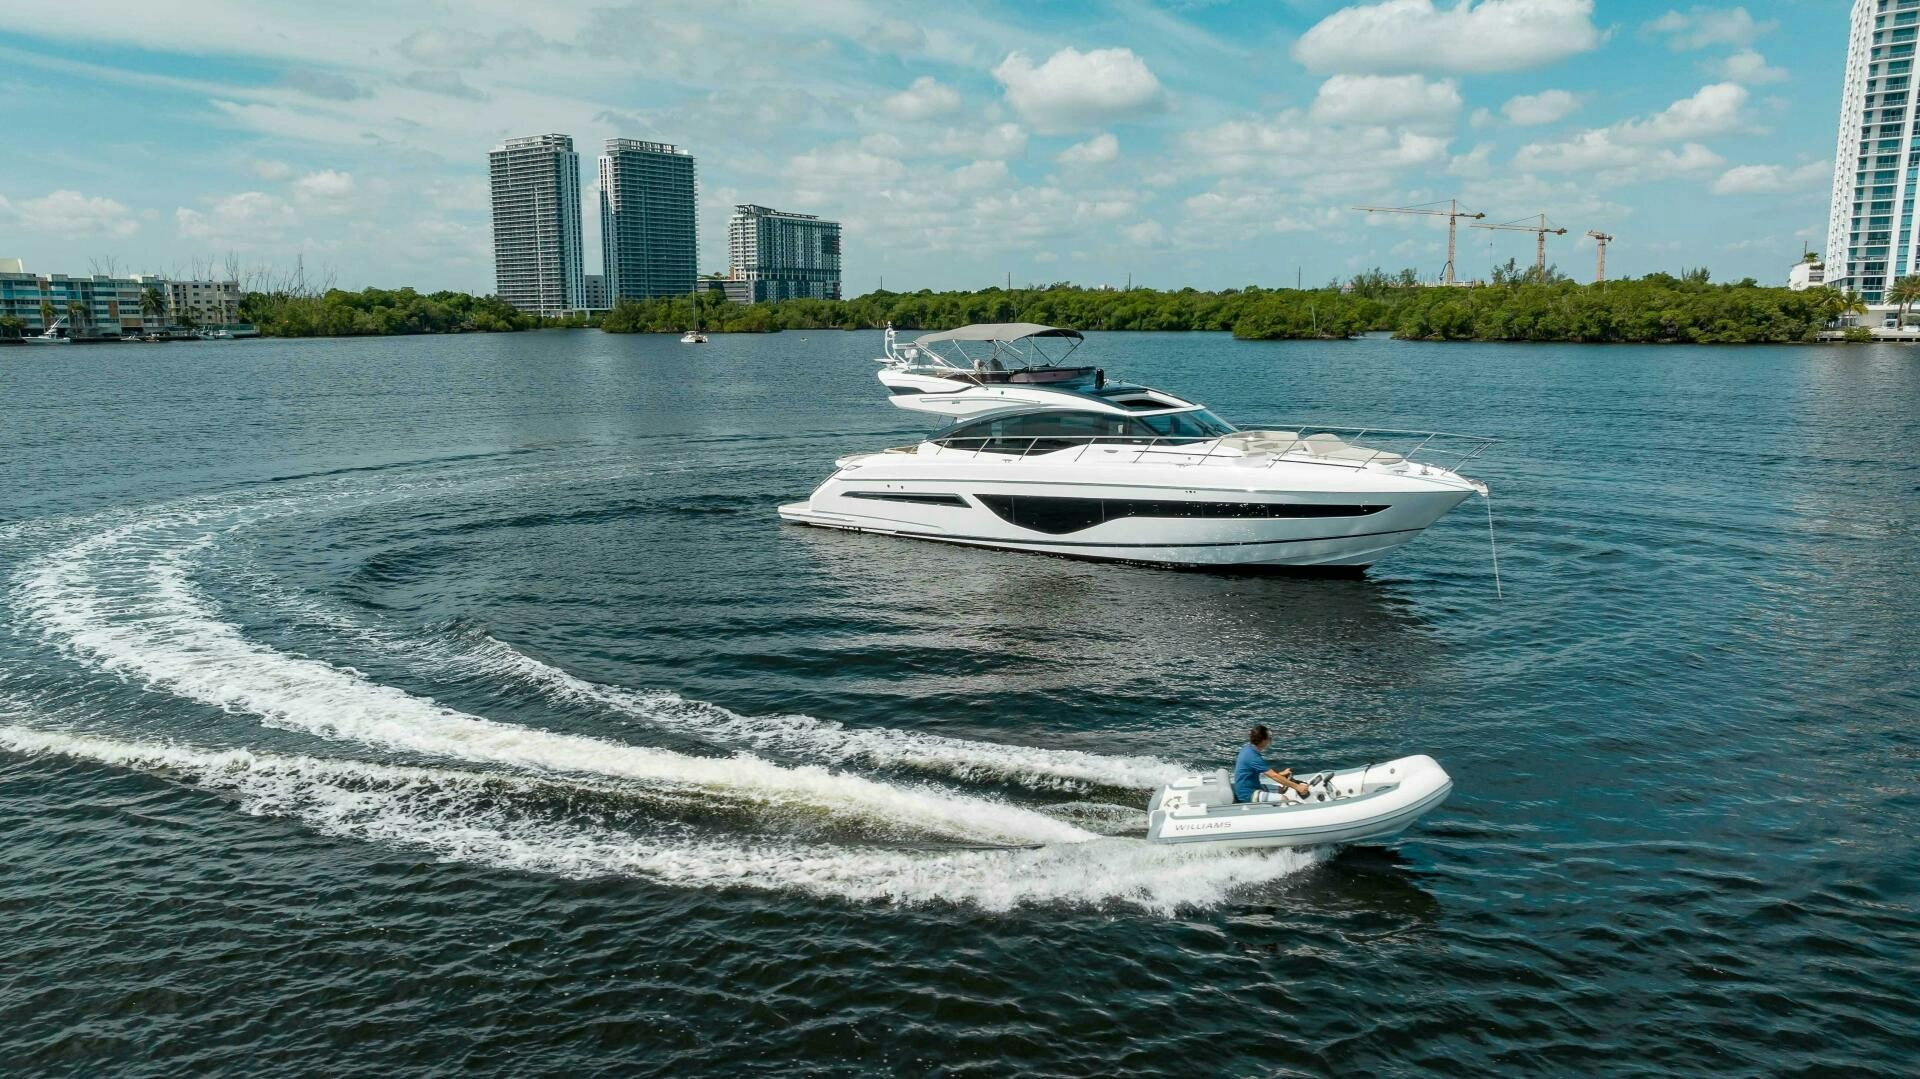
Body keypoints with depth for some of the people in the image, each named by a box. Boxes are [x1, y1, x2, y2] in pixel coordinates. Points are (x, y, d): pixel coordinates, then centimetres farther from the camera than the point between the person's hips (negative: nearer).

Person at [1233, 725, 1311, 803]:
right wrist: (1297, 787, -17)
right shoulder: (1252, 756, -24)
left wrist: (1281, 774, 21)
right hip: (1248, 796, -11)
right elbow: (1274, 776, -22)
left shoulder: (1247, 749, 6)